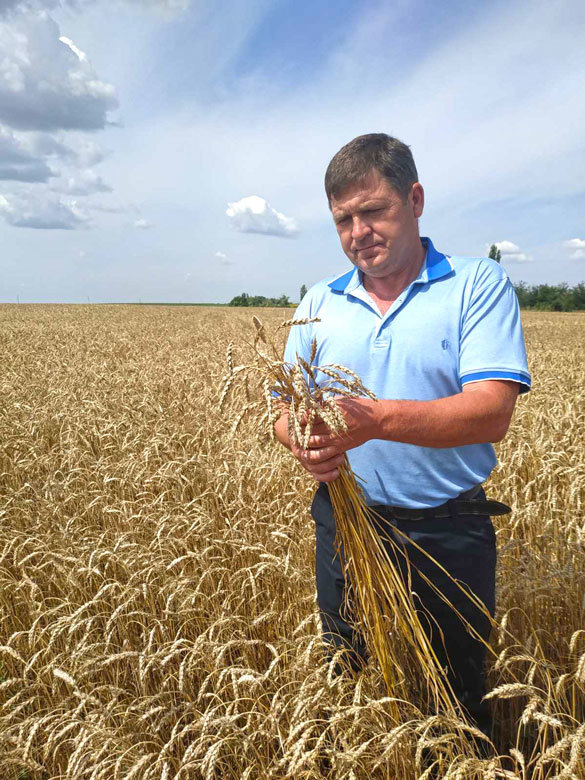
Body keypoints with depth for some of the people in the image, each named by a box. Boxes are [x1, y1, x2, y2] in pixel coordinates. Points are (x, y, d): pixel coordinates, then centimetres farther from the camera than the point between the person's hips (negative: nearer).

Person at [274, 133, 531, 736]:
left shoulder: (479, 284, -8)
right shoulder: (319, 303, 5)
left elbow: (492, 413, -20)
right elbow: (287, 410, 4)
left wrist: (375, 419, -34)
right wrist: (302, 441, -20)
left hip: (448, 534, -3)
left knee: (456, 704, 17)